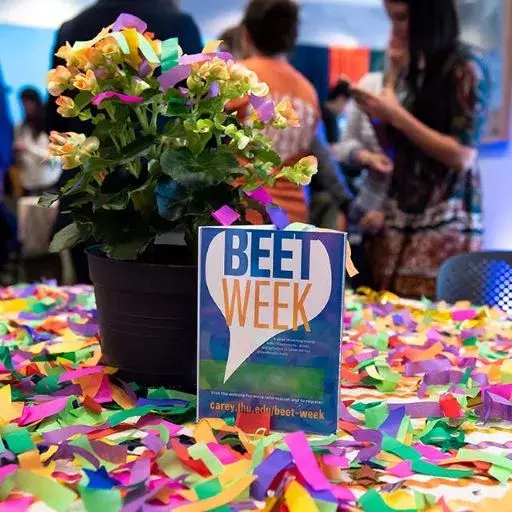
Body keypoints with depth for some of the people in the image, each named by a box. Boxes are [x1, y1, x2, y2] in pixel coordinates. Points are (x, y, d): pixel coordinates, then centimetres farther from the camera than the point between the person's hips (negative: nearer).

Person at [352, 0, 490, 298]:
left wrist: (396, 114, -13)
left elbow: (462, 157, -14)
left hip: (446, 220, -6)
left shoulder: (465, 69, -7)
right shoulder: (413, 69, 13)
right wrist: (379, 113, 1)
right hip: (402, 212, 6)